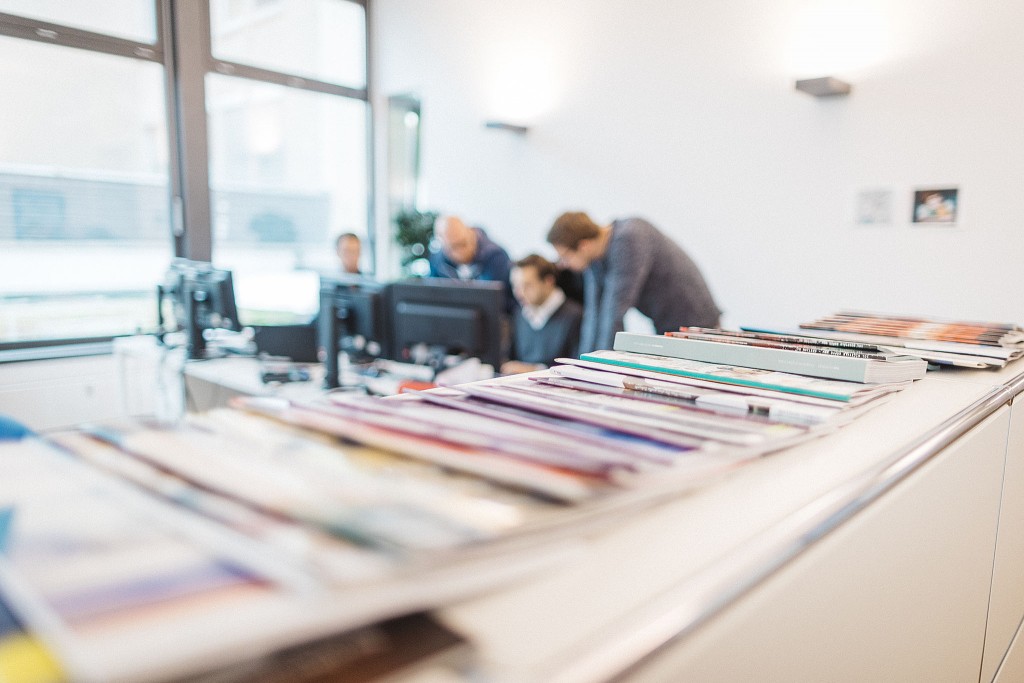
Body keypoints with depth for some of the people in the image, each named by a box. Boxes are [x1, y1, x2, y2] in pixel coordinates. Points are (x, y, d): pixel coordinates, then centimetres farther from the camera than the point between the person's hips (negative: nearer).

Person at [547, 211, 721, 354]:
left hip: (695, 326, -7)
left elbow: (617, 305, -30)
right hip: (665, 328, 7)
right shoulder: (593, 258, -2)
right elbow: (593, 314, -2)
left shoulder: (628, 239, -27)